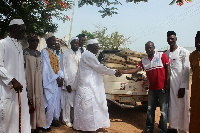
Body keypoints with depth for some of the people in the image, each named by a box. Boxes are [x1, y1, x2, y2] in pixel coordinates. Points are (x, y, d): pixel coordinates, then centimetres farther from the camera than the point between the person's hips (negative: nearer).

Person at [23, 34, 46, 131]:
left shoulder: (39, 53, 14)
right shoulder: (24, 52, -4)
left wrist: (42, 82, 13)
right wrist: (24, 83, -14)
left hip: (38, 82, 6)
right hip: (29, 82, -6)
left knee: (38, 101, 7)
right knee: (30, 102, -5)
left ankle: (38, 124, 15)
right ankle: (30, 125, 4)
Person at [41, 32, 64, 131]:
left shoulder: (55, 52, 16)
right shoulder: (45, 52, -7)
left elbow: (58, 66, 14)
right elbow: (47, 67, -13)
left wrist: (61, 77, -1)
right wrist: (57, 78, -13)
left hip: (57, 81, 7)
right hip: (49, 81, -7)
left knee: (56, 101, 10)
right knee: (50, 102, -8)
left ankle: (53, 119, 24)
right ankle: (46, 124, 2)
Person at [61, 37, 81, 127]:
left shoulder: (80, 54, 13)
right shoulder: (65, 54, -2)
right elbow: (64, 68, -4)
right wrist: (67, 83, -9)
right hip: (69, 82, -4)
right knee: (68, 102, 0)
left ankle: (73, 118, 21)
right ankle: (66, 120, 13)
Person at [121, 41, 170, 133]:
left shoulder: (162, 55, -3)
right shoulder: (144, 60, 9)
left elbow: (168, 69, -5)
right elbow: (135, 70, 4)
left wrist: (167, 84, -10)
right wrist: (123, 72, -7)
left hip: (163, 88, -5)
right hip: (152, 89, 5)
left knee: (163, 111, 1)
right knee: (150, 109, 12)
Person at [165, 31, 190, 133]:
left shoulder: (184, 52, -3)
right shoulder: (166, 53, 13)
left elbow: (186, 71, -8)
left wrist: (183, 87, -13)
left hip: (180, 84, -5)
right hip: (169, 84, 5)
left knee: (181, 108, -2)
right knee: (171, 106, 10)